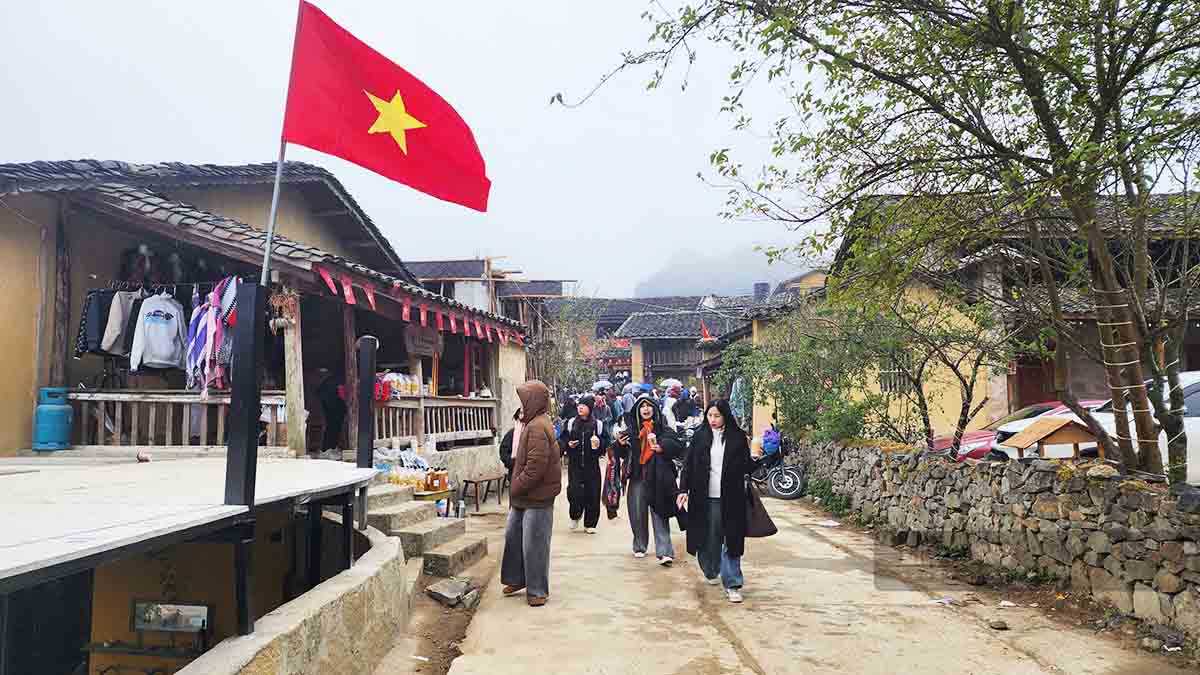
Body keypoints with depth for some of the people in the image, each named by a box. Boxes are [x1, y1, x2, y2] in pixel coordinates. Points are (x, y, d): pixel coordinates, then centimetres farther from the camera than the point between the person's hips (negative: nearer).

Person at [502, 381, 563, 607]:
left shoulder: (537, 427, -20)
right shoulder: (533, 424, 12)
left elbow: (536, 466, -25)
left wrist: (516, 488, -16)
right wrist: (516, 489, 12)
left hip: (537, 498, -10)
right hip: (523, 497, 10)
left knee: (534, 544, 1)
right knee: (513, 535, 18)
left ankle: (537, 590, 14)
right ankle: (517, 579, 33)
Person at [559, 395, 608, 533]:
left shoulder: (599, 425, 3)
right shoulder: (570, 423, 7)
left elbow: (606, 443, 6)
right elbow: (562, 440, 12)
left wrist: (599, 443, -14)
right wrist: (568, 444, -8)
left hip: (592, 465, 0)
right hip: (574, 464, 1)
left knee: (592, 493, 1)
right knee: (574, 491, -8)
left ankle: (590, 524, 15)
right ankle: (575, 516, 21)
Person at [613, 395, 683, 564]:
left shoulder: (663, 429, 2)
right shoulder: (630, 430, 8)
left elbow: (678, 447, -7)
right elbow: (621, 454, 11)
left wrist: (662, 447, -22)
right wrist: (620, 444, -10)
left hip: (658, 478, -2)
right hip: (637, 477, 2)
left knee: (659, 515, -4)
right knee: (638, 514, 9)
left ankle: (664, 552, -5)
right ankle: (639, 546, 26)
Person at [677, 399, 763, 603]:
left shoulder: (737, 436, 0)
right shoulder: (700, 436, 3)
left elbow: (746, 467, 7)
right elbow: (689, 464, 4)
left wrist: (754, 461, -12)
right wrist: (683, 489, -2)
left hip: (731, 498, -1)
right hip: (705, 497, 2)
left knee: (731, 539, -1)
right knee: (709, 537, 11)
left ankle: (732, 584, 5)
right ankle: (711, 571, 36)